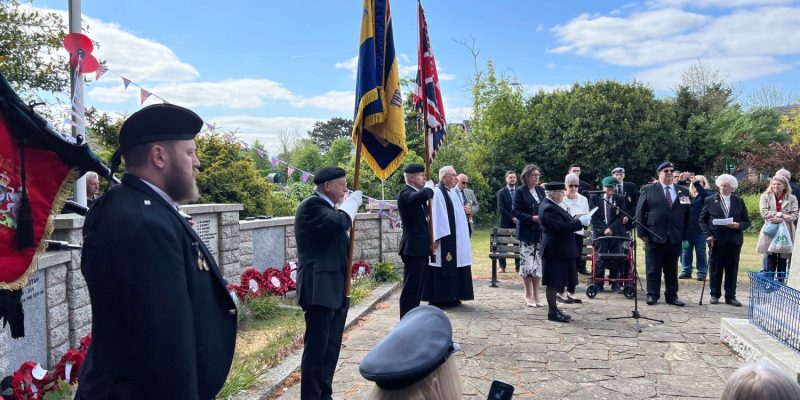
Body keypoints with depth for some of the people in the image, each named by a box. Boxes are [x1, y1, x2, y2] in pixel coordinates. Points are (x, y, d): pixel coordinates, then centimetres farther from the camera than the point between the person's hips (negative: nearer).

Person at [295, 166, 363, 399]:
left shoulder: (328, 206, 18)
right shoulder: (311, 205, -13)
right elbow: (339, 222, -30)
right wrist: (353, 200, -15)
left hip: (335, 288, 10)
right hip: (320, 288, -10)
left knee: (331, 347, 15)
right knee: (316, 347, -5)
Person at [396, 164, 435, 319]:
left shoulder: (417, 193, 16)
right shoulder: (405, 193, -14)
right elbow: (423, 195, -36)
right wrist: (429, 187, -17)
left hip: (421, 248, 10)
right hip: (413, 248, -10)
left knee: (417, 288, 16)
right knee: (410, 289, -6)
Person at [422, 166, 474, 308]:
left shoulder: (453, 192, 14)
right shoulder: (437, 192, -14)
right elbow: (435, 216, -19)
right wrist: (436, 239, -22)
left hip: (454, 237, 9)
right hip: (442, 238, -9)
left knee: (452, 267, 12)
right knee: (442, 268, -5)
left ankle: (451, 297, 21)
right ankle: (437, 299, 3)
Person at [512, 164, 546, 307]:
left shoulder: (541, 190, 11)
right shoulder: (520, 191, -4)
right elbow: (515, 211, -9)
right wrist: (532, 218, -18)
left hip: (540, 232, 5)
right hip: (526, 232, -5)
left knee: (538, 264, 5)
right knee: (527, 263, -3)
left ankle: (535, 295, 14)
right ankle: (528, 295, 12)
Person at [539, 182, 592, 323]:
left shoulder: (551, 206, 12)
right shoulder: (548, 208, -21)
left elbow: (564, 223, 19)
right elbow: (561, 228, -26)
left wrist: (579, 221, 6)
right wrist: (580, 222, -21)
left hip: (560, 250, 11)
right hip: (554, 251, -11)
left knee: (556, 282, 16)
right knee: (553, 283, -2)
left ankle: (554, 308, 26)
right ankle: (552, 312, 6)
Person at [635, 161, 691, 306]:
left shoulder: (683, 191, 10)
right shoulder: (648, 190, 2)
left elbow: (687, 214, 9)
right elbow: (640, 212, -1)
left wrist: (684, 235, 2)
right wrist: (642, 233, -7)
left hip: (675, 238, 2)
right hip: (654, 236, -2)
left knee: (672, 269, 9)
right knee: (653, 268, 3)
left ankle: (672, 295, 18)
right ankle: (652, 295, 13)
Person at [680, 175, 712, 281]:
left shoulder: (706, 194, 3)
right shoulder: (688, 194, 10)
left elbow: (706, 195, -19)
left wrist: (696, 183, -25)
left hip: (700, 227, -3)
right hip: (687, 227, 3)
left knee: (700, 250, 3)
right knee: (685, 249, 5)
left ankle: (702, 272, 10)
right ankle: (686, 271, 13)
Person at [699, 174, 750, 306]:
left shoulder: (739, 201, 7)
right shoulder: (710, 200, 3)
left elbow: (747, 221, 8)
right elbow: (702, 220, 5)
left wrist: (738, 225, -13)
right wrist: (708, 235, -7)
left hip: (734, 240, 1)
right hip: (716, 240, -1)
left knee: (732, 269, 4)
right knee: (716, 269, 4)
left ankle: (730, 296, 12)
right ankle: (715, 295, 14)